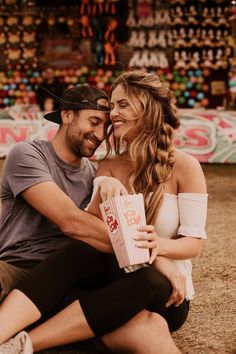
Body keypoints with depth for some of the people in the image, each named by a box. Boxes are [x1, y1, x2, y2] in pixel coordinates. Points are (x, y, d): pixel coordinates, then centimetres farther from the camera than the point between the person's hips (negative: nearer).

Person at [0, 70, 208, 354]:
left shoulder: (184, 167, -3)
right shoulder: (108, 168, 9)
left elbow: (194, 243, -6)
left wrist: (159, 245, -29)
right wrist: (103, 189, -26)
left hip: (165, 295, -3)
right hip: (114, 280, 3)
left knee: (143, 279, -38)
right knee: (79, 250, -30)